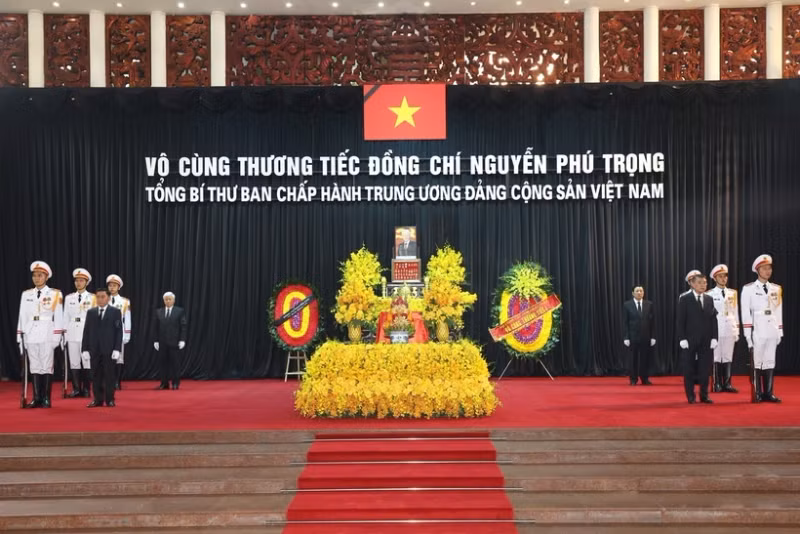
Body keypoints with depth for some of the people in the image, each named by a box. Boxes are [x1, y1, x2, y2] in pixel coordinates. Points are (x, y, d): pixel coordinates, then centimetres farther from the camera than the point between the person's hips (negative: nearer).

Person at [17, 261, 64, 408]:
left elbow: (58, 317, -2)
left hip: (47, 336, -3)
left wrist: (57, 337, -7)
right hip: (31, 336, 3)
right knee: (34, 367, 6)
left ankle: (46, 399, 5)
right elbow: (22, 317, 11)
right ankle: (36, 398, 10)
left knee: (47, 367, -1)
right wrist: (20, 337, 8)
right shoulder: (26, 294, 10)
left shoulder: (55, 294, 0)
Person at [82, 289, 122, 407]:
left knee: (109, 374, 0)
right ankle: (98, 399, 10)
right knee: (96, 375, 4)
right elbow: (86, 331, 9)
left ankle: (110, 399, 7)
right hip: (94, 349, 3)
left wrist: (117, 349, -10)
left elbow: (119, 331, -2)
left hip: (109, 349, -3)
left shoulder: (115, 312, 2)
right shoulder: (91, 312, 11)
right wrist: (85, 349, 1)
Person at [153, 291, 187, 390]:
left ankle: (175, 383, 6)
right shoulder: (159, 312, 10)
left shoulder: (180, 311, 1)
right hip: (162, 342, 3)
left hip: (174, 341, -3)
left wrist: (182, 340, -9)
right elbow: (157, 328, 10)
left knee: (174, 362, -1)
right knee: (164, 362, 3)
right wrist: (156, 340, 4)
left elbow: (183, 327, -2)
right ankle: (164, 383, 7)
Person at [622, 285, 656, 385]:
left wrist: (653, 336, 0)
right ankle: (633, 379, 11)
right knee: (634, 359, 4)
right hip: (633, 336, -1)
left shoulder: (649, 304, 6)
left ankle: (645, 379, 12)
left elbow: (652, 321, 5)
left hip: (646, 337, 1)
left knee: (645, 358, 3)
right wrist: (625, 337, -8)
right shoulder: (627, 305, 0)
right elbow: (625, 323, -1)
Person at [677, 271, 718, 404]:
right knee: (689, 369, 2)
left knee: (705, 368, 3)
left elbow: (713, 319, 8)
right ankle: (690, 396, 10)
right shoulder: (684, 299, -1)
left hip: (706, 340, 3)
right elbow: (681, 320, -5)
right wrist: (682, 338, -12)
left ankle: (704, 395, 12)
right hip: (690, 340, -3)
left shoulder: (709, 299, 11)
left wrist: (714, 338, 0)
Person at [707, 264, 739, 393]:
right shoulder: (710, 294, 1)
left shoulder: (732, 293, 12)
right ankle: (717, 384, 5)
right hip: (716, 329, -3)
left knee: (728, 358, 4)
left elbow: (735, 313, 13)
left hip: (730, 329, 3)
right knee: (716, 357, -1)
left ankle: (727, 384, 9)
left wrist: (737, 331, 10)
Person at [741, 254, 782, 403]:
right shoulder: (748, 289, -2)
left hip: (772, 332, 4)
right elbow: (745, 313, -4)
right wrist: (748, 334, -8)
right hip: (757, 331, -4)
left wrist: (780, 332, 11)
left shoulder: (776, 289, 12)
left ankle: (768, 393, 11)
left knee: (770, 362, 6)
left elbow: (779, 312, 14)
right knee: (756, 362, -1)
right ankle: (757, 394, 5)